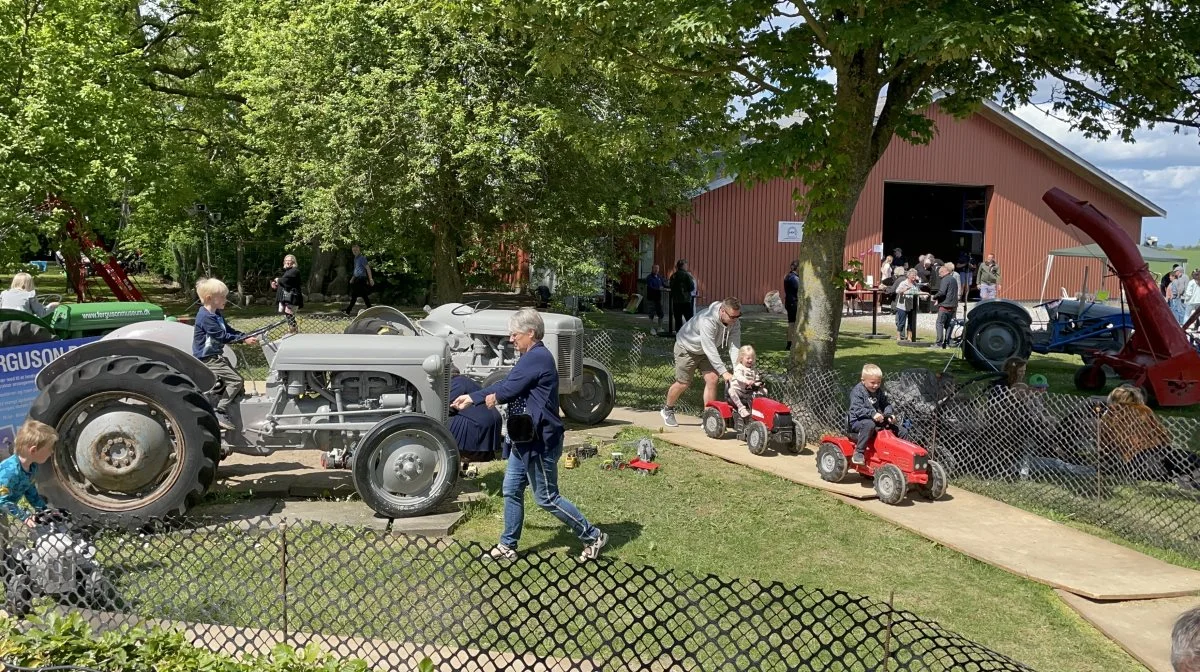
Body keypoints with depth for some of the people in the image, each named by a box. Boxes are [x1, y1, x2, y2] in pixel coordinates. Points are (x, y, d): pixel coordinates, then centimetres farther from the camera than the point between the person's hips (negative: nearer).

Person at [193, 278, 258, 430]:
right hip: (207, 359, -10)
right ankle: (220, 413, -14)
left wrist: (248, 336, 0)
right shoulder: (206, 317, -21)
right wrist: (243, 340, -22)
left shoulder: (216, 314, 12)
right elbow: (222, 336, -24)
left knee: (236, 380, 12)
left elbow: (229, 330, 14)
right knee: (236, 380, -17)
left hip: (216, 356, 10)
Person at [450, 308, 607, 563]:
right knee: (512, 491, 15)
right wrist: (472, 398, 20)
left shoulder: (537, 357, -21)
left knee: (547, 498, -1)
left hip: (540, 441, -10)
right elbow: (504, 385, 19)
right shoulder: (530, 358, 13)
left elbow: (508, 388, -21)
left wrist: (493, 397, 1)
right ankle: (508, 546, 26)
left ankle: (593, 537, 11)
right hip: (525, 439, 10)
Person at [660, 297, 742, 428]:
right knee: (683, 383, 1)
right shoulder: (708, 320, -40)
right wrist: (724, 372, -43)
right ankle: (667, 410, 27)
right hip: (687, 348, -6)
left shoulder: (735, 323, -18)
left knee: (712, 379, -10)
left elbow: (734, 346, -23)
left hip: (705, 352, 6)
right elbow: (710, 349, -41)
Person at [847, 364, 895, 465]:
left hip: (875, 421, 7)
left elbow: (885, 404, 12)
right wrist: (872, 414, -38)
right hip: (856, 421, -7)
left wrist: (889, 414, -11)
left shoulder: (879, 392, 11)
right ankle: (859, 453, -34)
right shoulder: (857, 392, -13)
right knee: (869, 424, -42)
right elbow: (857, 409, -24)